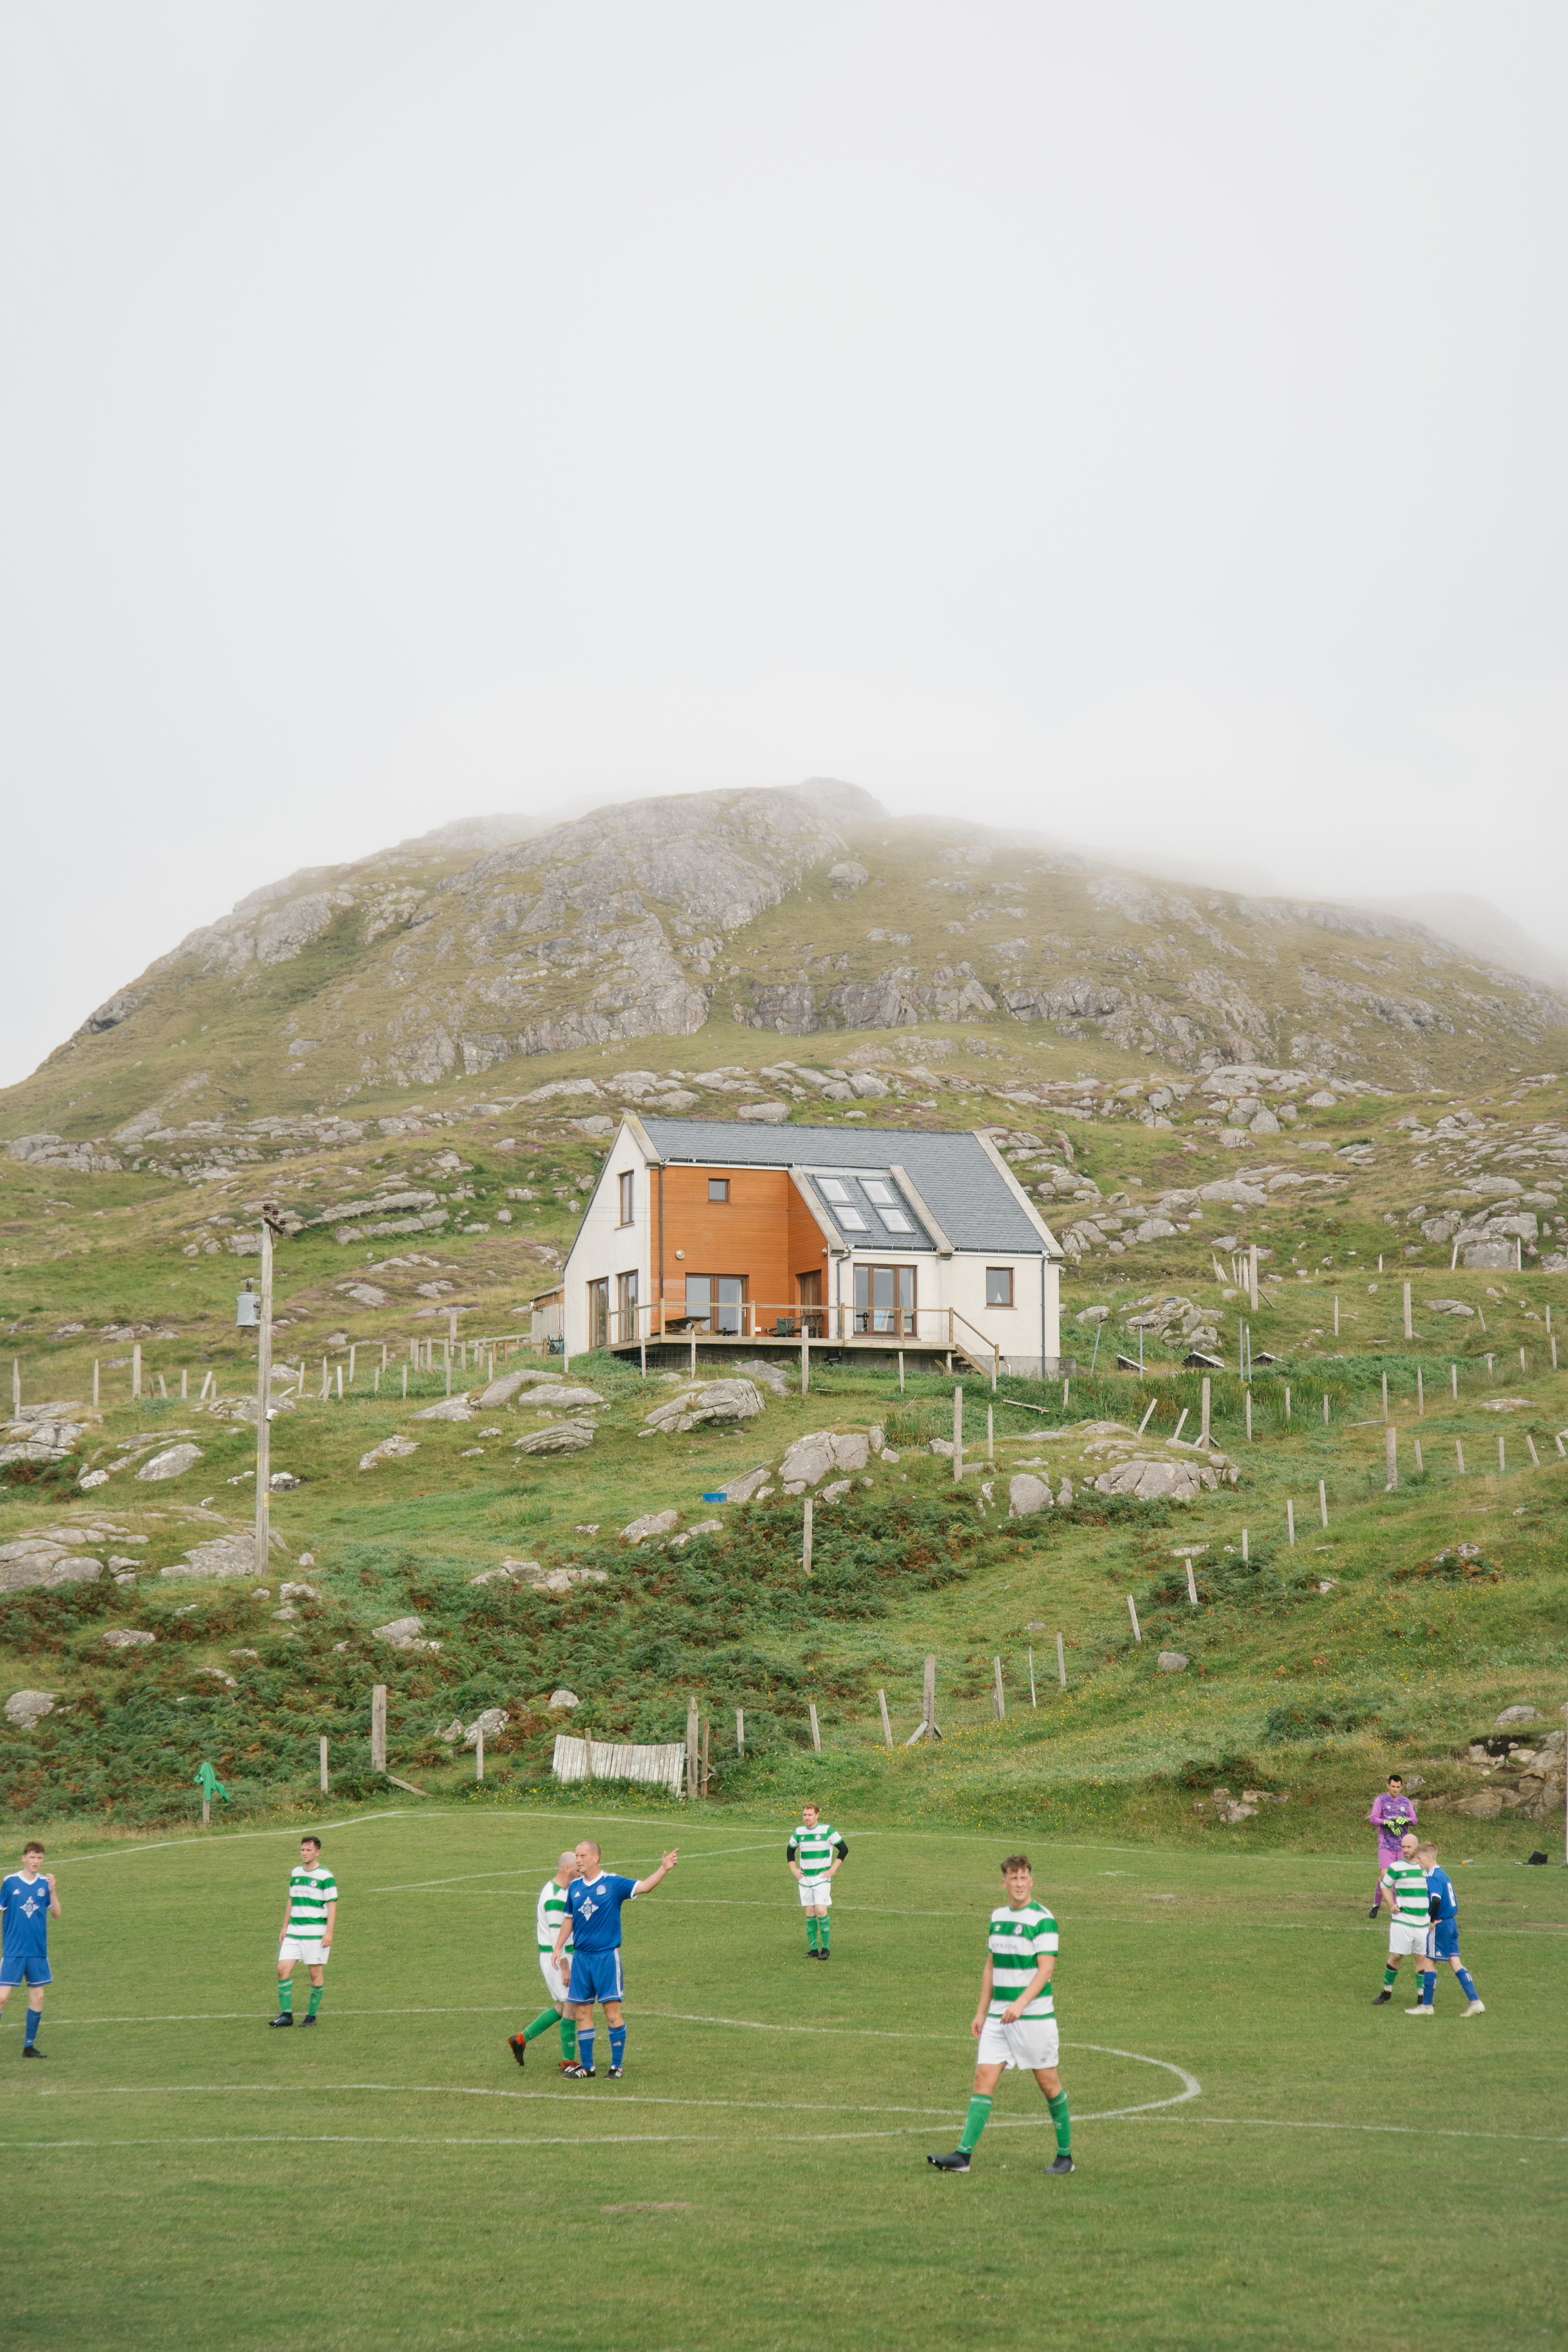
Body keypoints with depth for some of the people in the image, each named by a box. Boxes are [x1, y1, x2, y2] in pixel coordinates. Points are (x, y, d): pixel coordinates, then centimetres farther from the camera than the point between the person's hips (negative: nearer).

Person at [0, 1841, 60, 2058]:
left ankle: (29, 2045, 16)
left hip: (38, 1951, 4)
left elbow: (56, 1914, 3)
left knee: (37, 1997, 5)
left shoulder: (45, 1883, 4)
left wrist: (52, 1891, -12)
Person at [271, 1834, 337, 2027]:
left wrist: (329, 1932, -16)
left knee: (316, 1972, 0)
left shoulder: (325, 1876, -8)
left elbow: (332, 1905, -10)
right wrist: (285, 1927, 19)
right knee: (283, 1968, -5)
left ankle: (312, 2015, 11)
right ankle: (286, 2014, 0)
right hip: (294, 1931, 6)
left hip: (316, 1931, -6)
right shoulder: (296, 1873, 12)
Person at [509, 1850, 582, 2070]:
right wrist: (565, 1967, -22)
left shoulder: (553, 1888, 12)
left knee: (562, 2007, 15)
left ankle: (521, 2039, 17)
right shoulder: (556, 1897, -21)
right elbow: (556, 1934, -23)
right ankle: (568, 2062, 3)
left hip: (554, 1957, 10)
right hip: (557, 1958, -10)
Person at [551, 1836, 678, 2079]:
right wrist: (558, 1947, 14)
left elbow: (644, 1886, -18)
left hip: (607, 1955, -5)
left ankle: (617, 2065, 3)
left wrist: (664, 1869, -32)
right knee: (582, 2012, 6)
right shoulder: (575, 1887, 9)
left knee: (612, 2011, -6)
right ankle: (586, 2066, 14)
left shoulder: (613, 1884, -6)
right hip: (581, 1957, 5)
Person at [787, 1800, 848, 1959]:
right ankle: (813, 1949, 11)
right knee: (809, 1914, 4)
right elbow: (790, 1851, 23)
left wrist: (832, 1869, -7)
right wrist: (793, 1869, 10)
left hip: (822, 1879, -4)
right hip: (805, 1879, 4)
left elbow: (844, 1849, -3)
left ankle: (825, 1948, -4)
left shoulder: (827, 1830, -8)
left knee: (821, 1911, -14)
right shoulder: (799, 1832, 5)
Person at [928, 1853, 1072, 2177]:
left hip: (1034, 2014, -6)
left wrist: (1021, 2003, -28)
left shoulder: (1042, 1919, -10)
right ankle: (963, 2155, -7)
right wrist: (982, 2012, 16)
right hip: (998, 2016, 6)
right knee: (984, 2077, -3)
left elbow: (1046, 1969, -17)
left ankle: (1065, 2155, 16)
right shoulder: (998, 1916, 11)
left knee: (1049, 2083, 2)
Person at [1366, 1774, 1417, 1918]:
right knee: (1384, 1876, -14)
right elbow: (1373, 1818, -6)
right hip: (1386, 1845, -4)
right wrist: (1388, 1822, -21)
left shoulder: (1406, 1802, 13)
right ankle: (1376, 1905, 3)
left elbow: (1414, 1820, 11)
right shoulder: (1381, 1800, 1)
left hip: (1402, 1845, 4)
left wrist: (1406, 1820, -11)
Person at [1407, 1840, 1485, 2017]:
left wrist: (1433, 1920, -19)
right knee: (1455, 1963, 8)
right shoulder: (1443, 1875, 14)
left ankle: (1427, 2006, 9)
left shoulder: (1433, 1877, -16)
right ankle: (1476, 2003, 2)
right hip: (1452, 1923, 9)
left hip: (1440, 1926, -9)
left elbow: (1436, 1900, -31)